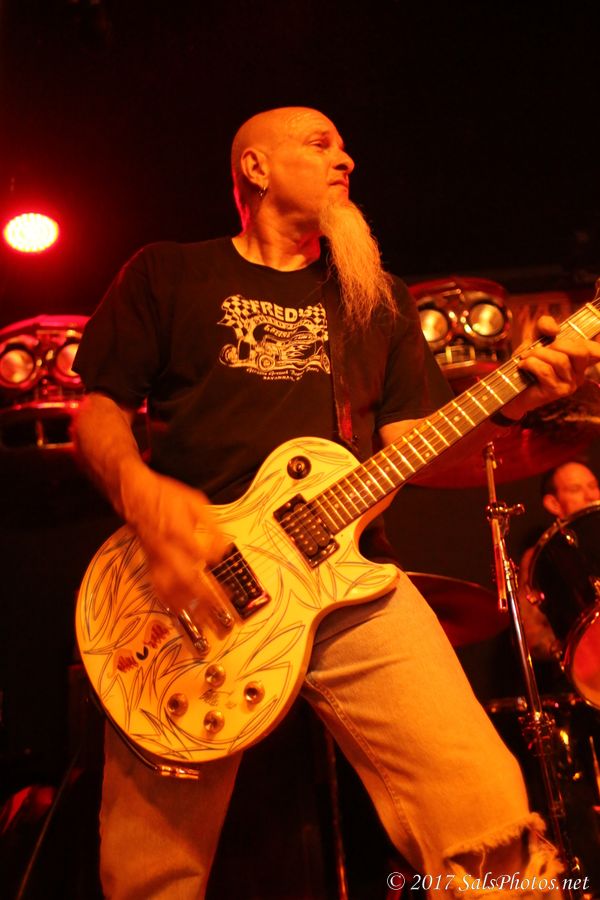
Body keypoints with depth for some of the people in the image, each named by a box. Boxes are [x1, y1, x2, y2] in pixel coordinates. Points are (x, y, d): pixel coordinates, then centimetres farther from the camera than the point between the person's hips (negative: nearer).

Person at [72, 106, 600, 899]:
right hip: (187, 585, -1)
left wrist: (511, 397, 0)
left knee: (495, 832, -15)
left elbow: (408, 436, 17)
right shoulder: (167, 274, 15)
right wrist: (140, 491, -12)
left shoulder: (380, 298, 24)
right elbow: (98, 406, 9)